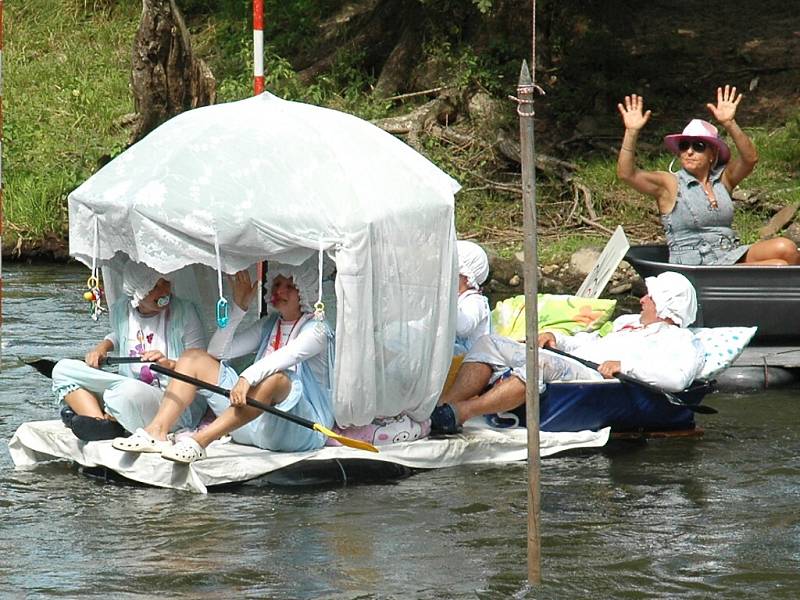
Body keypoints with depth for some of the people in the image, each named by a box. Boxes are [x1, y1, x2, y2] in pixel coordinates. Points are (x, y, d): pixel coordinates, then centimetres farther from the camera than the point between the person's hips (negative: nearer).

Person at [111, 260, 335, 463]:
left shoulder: (316, 329, -2)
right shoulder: (268, 325, 20)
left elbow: (288, 355, -25)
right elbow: (217, 352, 9)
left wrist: (248, 377, -41)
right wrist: (239, 306, 0)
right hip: (255, 426, 7)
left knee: (276, 378, -40)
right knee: (194, 358, 2)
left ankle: (199, 441, -49)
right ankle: (156, 432, -23)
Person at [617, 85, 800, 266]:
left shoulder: (722, 179, 10)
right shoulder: (670, 184, -1)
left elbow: (750, 158, -8)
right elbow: (626, 173, -14)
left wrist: (729, 124, -21)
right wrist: (632, 132, -25)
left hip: (732, 256, 5)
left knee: (785, 247, -20)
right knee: (779, 266, -22)